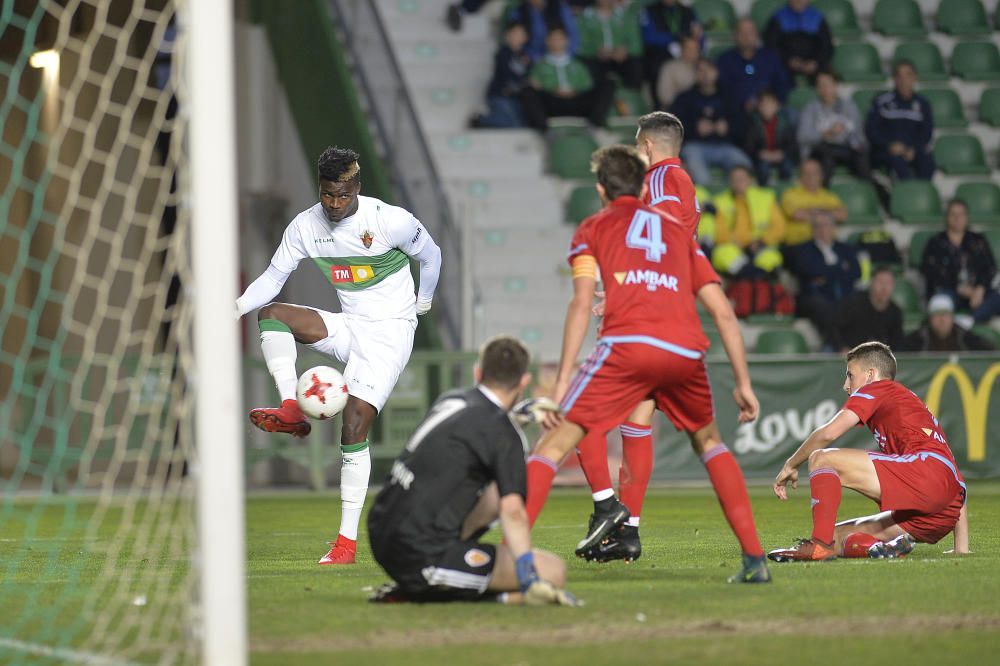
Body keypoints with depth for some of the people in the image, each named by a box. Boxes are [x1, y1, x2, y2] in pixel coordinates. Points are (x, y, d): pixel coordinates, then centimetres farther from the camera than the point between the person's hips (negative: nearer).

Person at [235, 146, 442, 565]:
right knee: (270, 313, -17)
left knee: (354, 424, -16)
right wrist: (235, 308, -16)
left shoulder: (391, 221, -15)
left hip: (390, 330, -6)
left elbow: (430, 255, 3)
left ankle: (347, 540, -14)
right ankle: (292, 411, -29)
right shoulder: (305, 226, -2)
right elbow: (273, 277, 1)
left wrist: (420, 305, 14)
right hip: (348, 327, 6)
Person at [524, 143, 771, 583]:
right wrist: (743, 383, 28)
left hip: (628, 342, -3)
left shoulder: (593, 228, 20)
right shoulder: (676, 228, 30)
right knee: (708, 442, 28)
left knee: (554, 444, 0)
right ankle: (754, 559, 19)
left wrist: (561, 381, 0)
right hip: (686, 348, 3)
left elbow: (582, 304, 5)